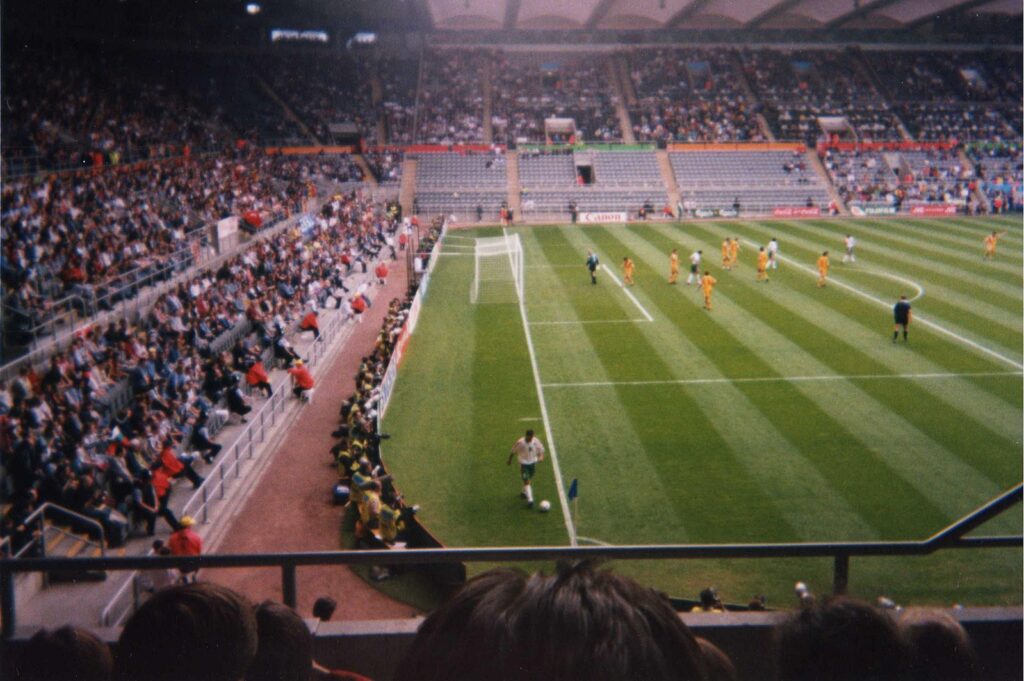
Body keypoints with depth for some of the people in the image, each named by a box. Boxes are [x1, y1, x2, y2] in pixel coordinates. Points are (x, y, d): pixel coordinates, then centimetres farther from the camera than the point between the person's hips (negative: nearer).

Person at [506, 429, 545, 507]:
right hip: (523, 463, -4)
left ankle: (524, 492, 46)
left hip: (532, 462, 4)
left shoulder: (536, 441, -12)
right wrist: (509, 460, 6)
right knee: (526, 482, -12)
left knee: (530, 480, 20)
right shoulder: (520, 442, -21)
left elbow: (541, 450, 1)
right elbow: (513, 451, -6)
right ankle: (530, 500, -14)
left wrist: (541, 456, -20)